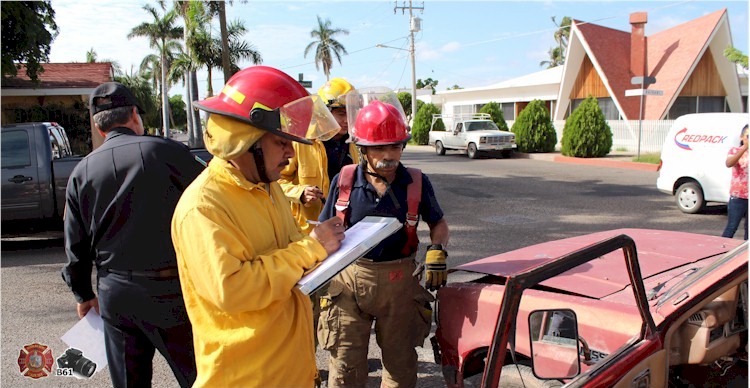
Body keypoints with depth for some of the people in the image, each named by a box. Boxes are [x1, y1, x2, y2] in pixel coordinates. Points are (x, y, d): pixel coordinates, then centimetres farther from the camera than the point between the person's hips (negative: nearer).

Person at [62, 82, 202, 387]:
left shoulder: (81, 172, 5)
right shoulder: (167, 152, -9)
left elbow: (76, 245, 11)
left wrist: (83, 294, 23)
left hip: (115, 294, 5)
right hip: (169, 291, -4)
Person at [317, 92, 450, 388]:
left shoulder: (416, 182, -4)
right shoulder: (344, 181, -4)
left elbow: (438, 223, 11)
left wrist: (438, 249, -10)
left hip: (399, 283, 1)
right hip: (348, 281, 0)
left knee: (400, 363, 18)